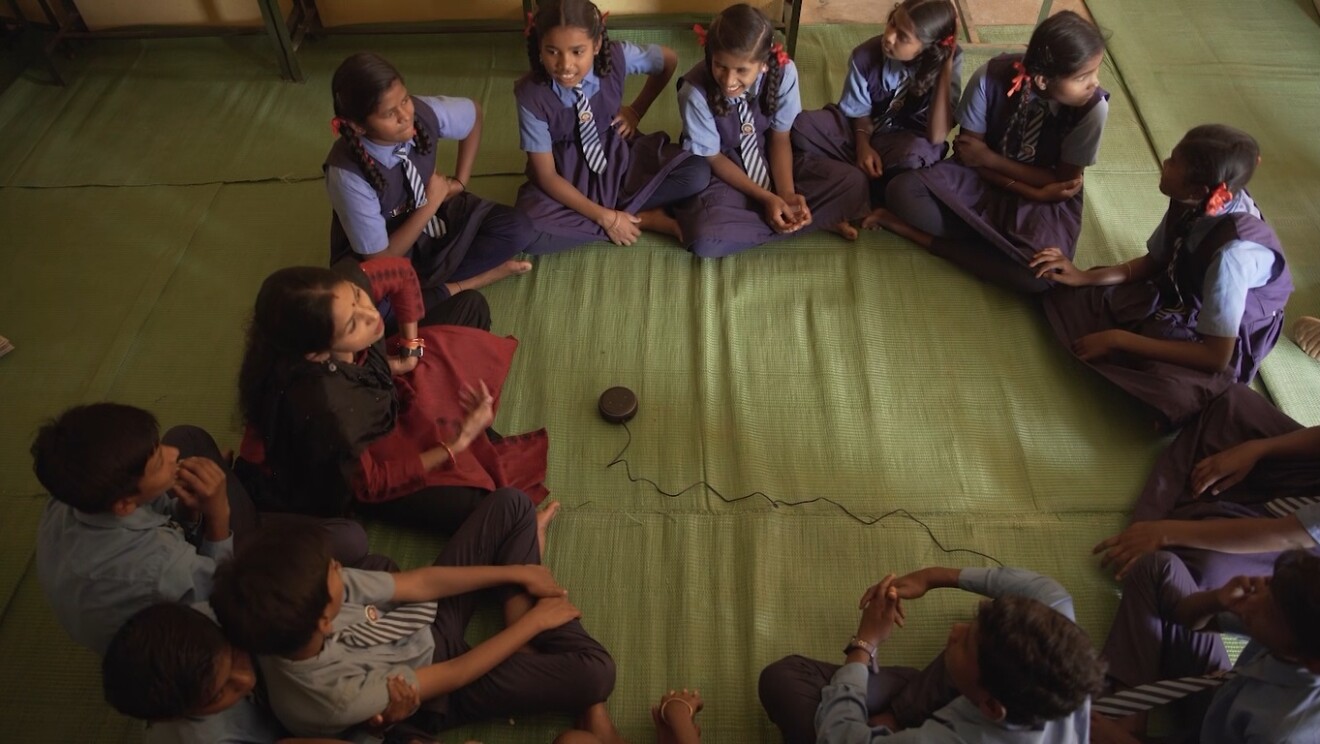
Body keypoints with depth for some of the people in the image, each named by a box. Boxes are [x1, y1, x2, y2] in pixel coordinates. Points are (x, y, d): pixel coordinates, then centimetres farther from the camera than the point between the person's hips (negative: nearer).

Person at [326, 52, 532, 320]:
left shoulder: (423, 111, -23)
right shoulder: (347, 173, -34)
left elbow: (473, 115, 3)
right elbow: (380, 259, -24)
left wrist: (459, 182, 0)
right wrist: (432, 202, -22)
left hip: (432, 217, 5)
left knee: (516, 229, -15)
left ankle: (429, 283, -9)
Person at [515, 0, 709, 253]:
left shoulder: (617, 57, -20)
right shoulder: (530, 95, -24)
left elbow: (669, 60, 2)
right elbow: (546, 175, -20)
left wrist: (636, 110, 3)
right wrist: (605, 217, -25)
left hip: (620, 157, 1)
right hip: (568, 175, -1)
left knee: (697, 174, -23)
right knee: (526, 232, -32)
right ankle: (642, 218, -18)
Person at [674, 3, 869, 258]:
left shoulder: (783, 72, -21)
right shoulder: (695, 92, -27)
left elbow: (780, 138, -7)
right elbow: (712, 158, -15)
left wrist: (787, 194, -23)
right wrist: (766, 197, -22)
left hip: (770, 159, 2)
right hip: (721, 172, -2)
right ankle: (819, 219, -18)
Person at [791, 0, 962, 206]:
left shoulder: (949, 59, -21)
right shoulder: (866, 54, -17)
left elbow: (936, 137, -29)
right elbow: (860, 113, -1)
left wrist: (946, 67, -32)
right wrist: (863, 145, -23)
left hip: (908, 140, -2)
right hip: (865, 130, 2)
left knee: (914, 158, -41)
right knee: (801, 125, -24)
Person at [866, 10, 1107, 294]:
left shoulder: (1093, 107, -23)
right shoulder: (992, 77, -23)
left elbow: (1064, 180, -10)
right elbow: (968, 154, -12)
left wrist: (990, 158, -16)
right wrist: (1033, 192, -21)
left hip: (1045, 202, 1)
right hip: (983, 179, 0)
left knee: (1037, 274, -33)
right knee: (902, 192, -28)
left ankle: (922, 235, -16)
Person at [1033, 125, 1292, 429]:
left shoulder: (1233, 251, -34)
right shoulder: (1192, 205, -14)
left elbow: (1217, 357, -30)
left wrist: (1117, 339, -29)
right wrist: (1084, 277, -9)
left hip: (1216, 347, -6)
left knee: (1169, 391, -37)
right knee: (1068, 296, -5)